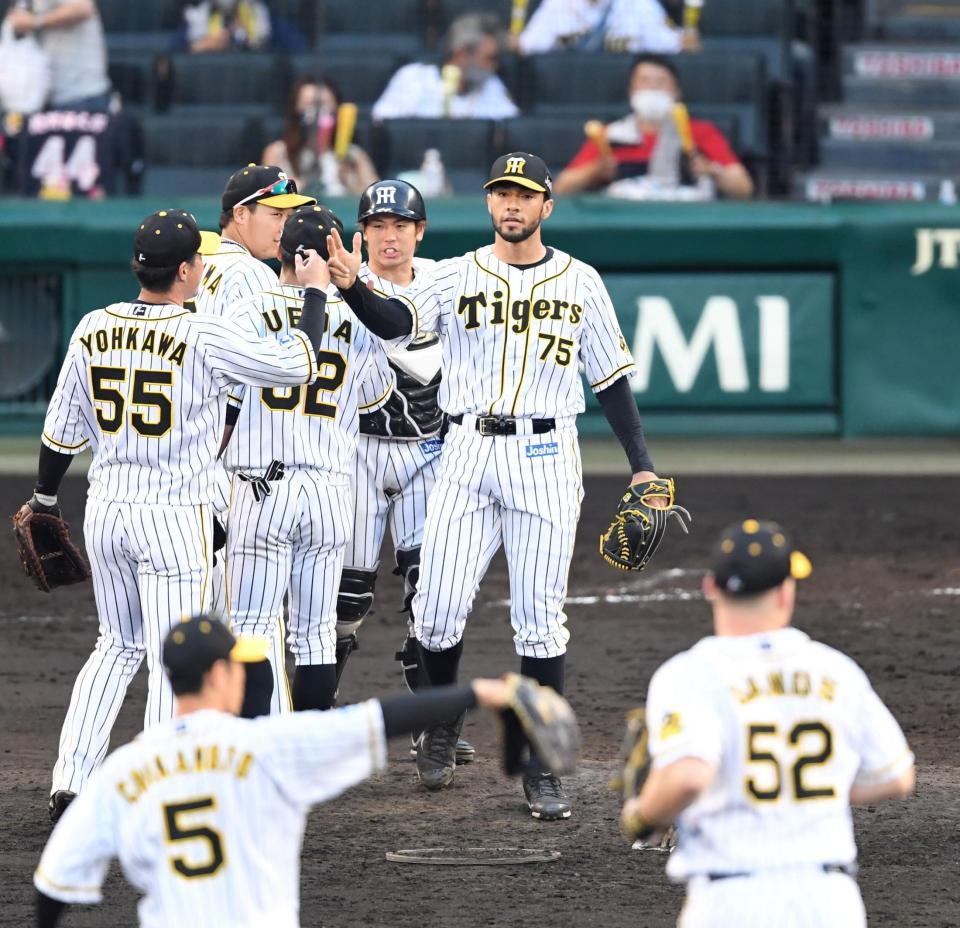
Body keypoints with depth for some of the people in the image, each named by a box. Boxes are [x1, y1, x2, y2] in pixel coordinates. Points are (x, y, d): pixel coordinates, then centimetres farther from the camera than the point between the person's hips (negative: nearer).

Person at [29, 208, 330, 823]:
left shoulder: (94, 330, 1)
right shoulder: (205, 339, -15)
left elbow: (62, 431, 8)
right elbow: (298, 364, -9)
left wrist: (44, 499, 23)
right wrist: (318, 292, 6)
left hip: (104, 515, 6)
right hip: (175, 519, -6)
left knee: (119, 648, 20)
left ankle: (69, 787, 14)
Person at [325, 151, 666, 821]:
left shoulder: (580, 282, 7)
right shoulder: (458, 276, 5)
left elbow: (611, 378, 10)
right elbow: (397, 323, -13)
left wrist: (642, 464, 3)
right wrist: (351, 287, -34)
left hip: (545, 457, -1)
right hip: (468, 454, 1)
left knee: (539, 620, -2)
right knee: (437, 610, -4)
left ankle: (544, 768, 4)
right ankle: (442, 726, 23)